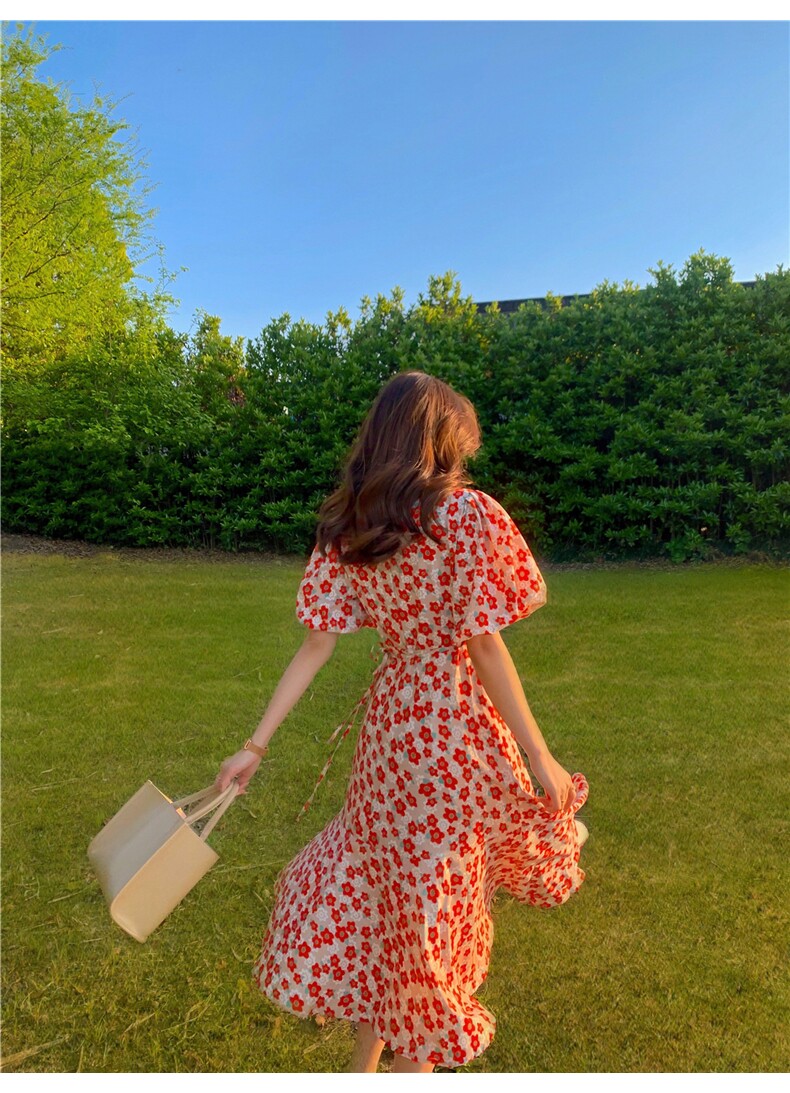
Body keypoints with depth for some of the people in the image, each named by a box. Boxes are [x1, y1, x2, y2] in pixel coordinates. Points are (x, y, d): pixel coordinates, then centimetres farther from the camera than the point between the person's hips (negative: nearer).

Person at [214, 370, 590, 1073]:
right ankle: (419, 1059, 38)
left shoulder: (346, 529, -1)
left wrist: (257, 744, 1)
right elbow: (485, 648, -17)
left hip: (389, 718, 5)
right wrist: (541, 758, -10)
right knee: (443, 890, 14)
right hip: (461, 727, -5)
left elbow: (316, 645, -5)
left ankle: (369, 1054, 43)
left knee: (389, 866, 23)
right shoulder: (469, 515, -16)